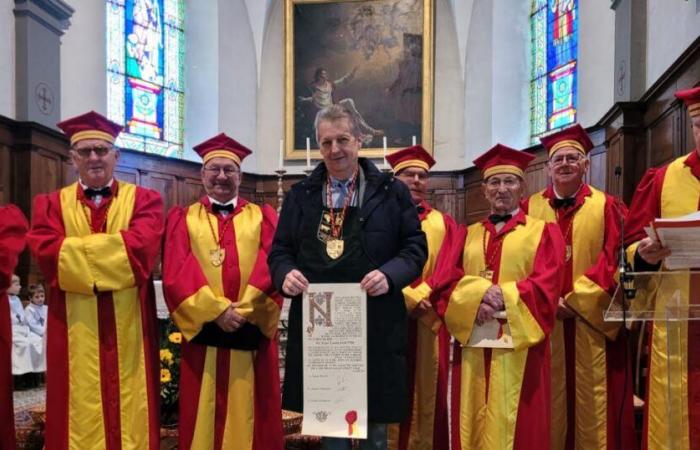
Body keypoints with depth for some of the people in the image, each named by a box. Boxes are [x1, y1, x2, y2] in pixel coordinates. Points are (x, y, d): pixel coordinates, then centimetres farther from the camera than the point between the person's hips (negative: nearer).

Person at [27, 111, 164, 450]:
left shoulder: (144, 200, 6)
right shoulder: (51, 204, 11)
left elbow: (142, 246, -13)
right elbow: (46, 252, -8)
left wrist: (76, 249, -8)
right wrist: (114, 248, -11)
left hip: (129, 329, -1)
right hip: (74, 331, 1)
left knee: (130, 412, 6)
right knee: (80, 417, 7)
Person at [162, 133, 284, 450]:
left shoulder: (262, 217, 11)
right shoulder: (183, 218, 10)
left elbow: (272, 267, -3)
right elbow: (176, 272, -4)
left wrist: (245, 310, -16)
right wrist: (216, 310, -15)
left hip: (252, 331, 0)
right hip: (203, 330, 0)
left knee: (250, 416, 7)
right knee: (204, 414, 7)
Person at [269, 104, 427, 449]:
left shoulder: (392, 191, 4)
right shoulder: (300, 195, 10)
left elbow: (415, 246, 1)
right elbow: (279, 250, 10)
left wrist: (390, 275, -17)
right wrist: (285, 275, -12)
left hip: (376, 324, -1)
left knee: (375, 421, 11)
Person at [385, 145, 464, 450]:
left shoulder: (444, 225, 13)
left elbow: (448, 271, 0)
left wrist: (420, 296, -15)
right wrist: (407, 298, -15)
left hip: (428, 325, 2)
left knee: (425, 395, 7)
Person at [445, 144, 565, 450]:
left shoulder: (542, 231, 7)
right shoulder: (469, 234, 15)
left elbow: (547, 282, -6)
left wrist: (503, 296, -17)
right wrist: (480, 292, -16)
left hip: (519, 344, -3)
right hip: (473, 342, 3)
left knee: (518, 423, 0)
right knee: (473, 419, 7)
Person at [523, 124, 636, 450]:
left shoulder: (606, 207, 4)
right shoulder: (530, 208, 8)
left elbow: (613, 261, -4)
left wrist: (576, 300, -11)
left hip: (591, 321, -1)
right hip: (543, 319, 2)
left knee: (592, 399, 4)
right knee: (549, 399, 6)